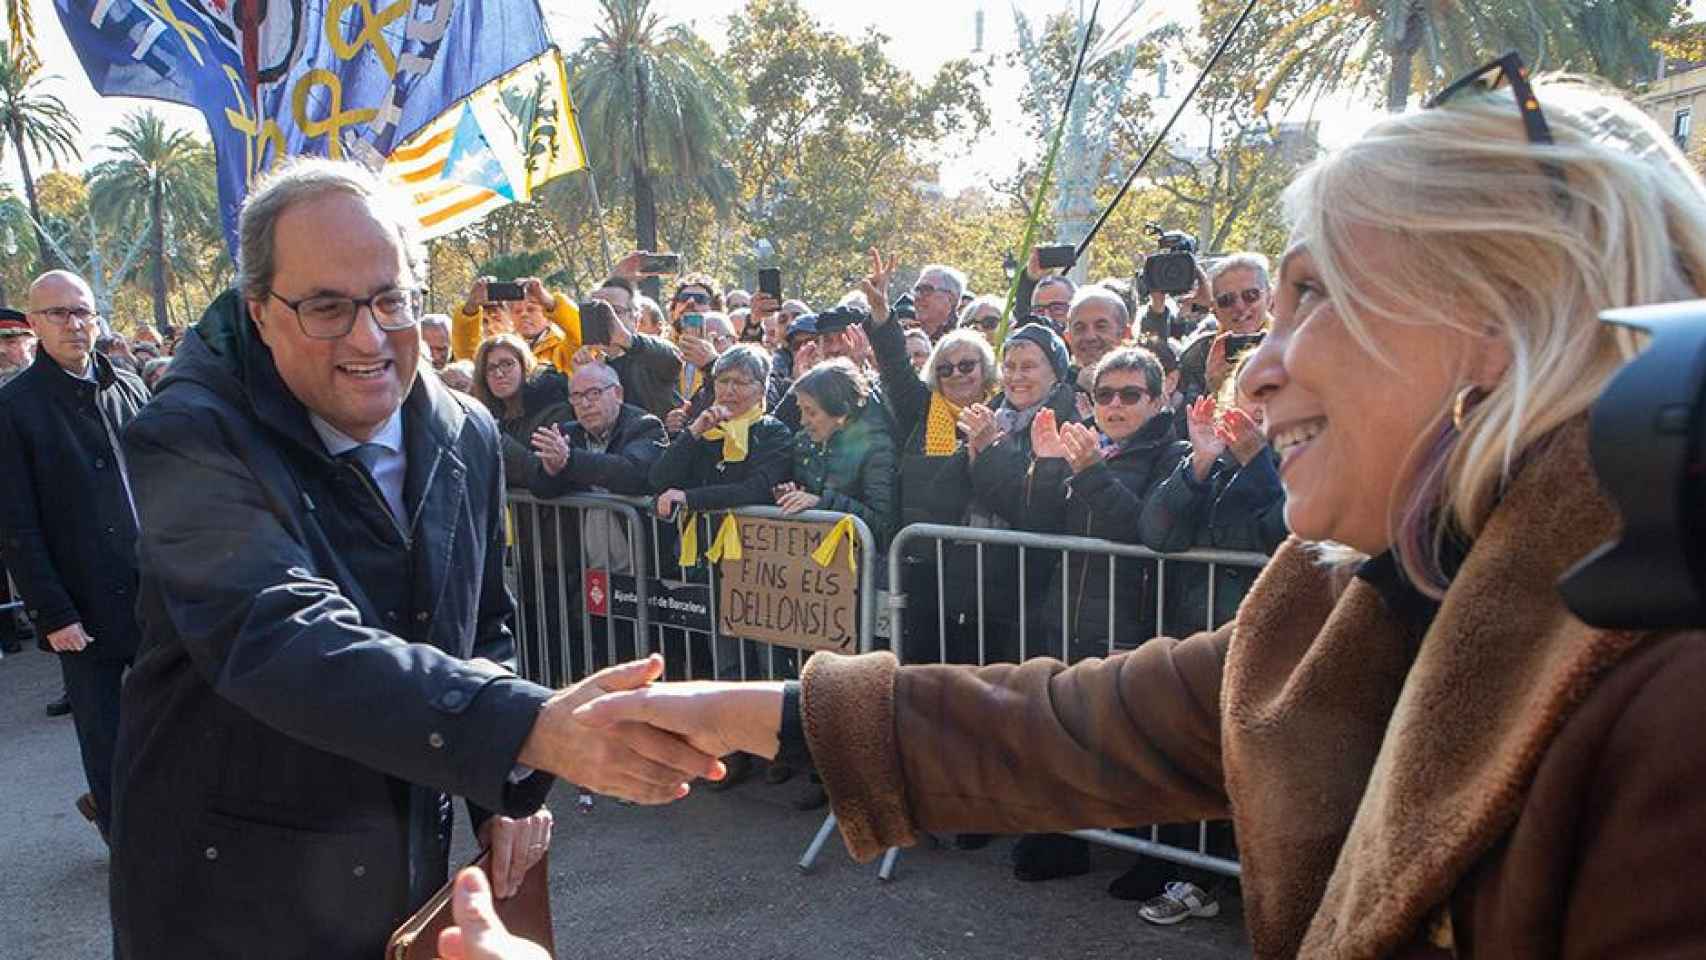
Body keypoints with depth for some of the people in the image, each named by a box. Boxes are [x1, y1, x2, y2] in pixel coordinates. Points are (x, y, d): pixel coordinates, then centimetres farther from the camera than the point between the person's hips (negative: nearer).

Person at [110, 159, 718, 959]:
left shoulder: (466, 435, -1)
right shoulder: (191, 441, -20)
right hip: (231, 890, -4)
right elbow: (284, 641, -36)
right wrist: (536, 729, -47)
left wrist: (504, 793, -2)